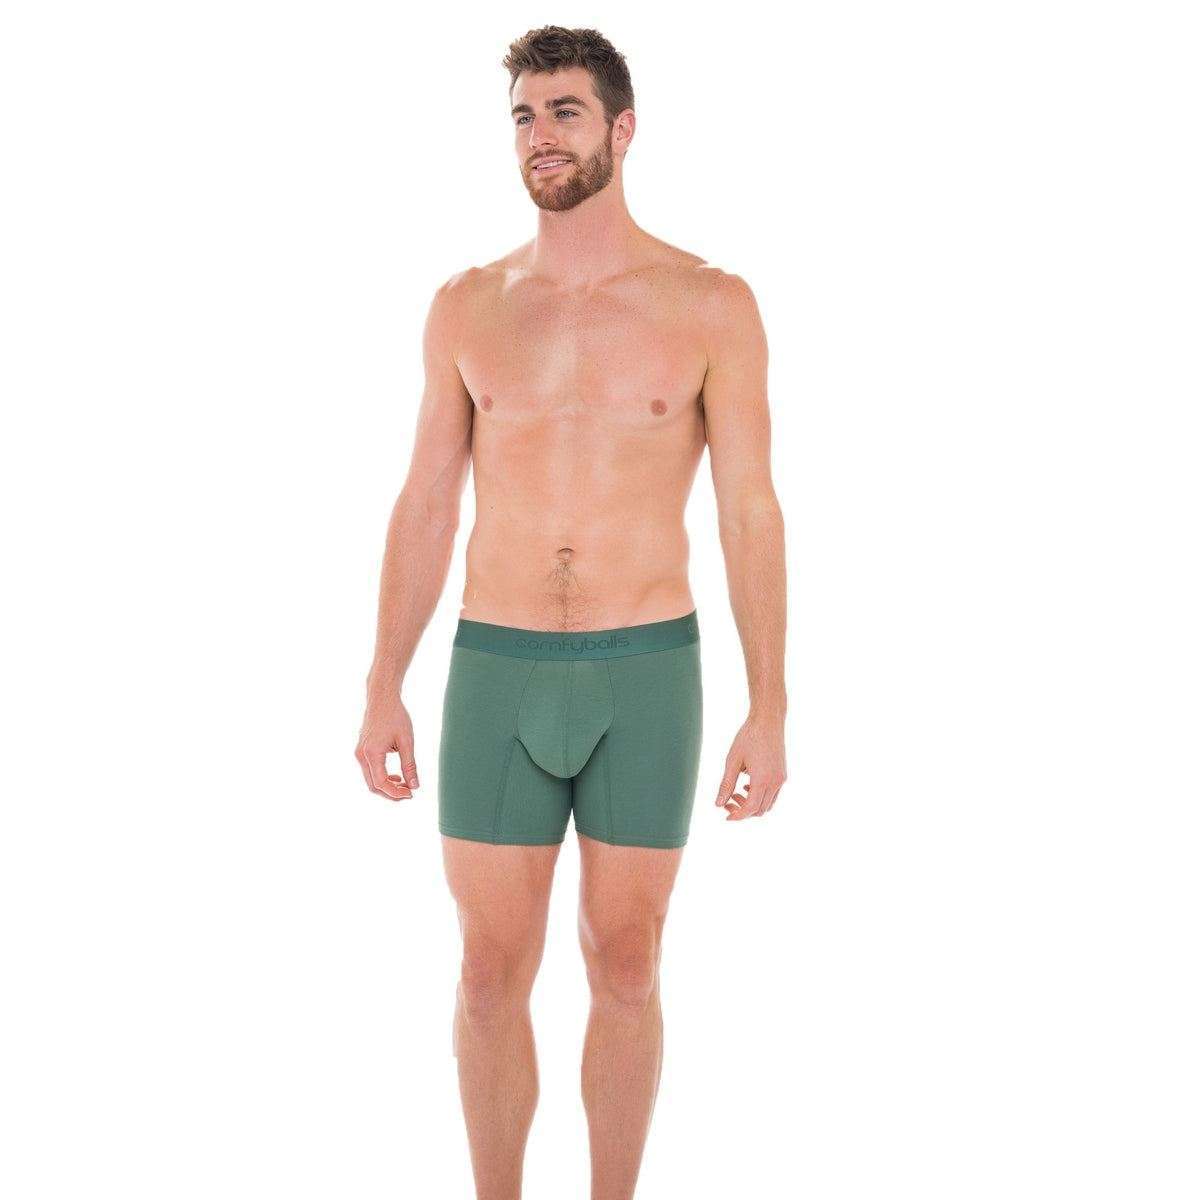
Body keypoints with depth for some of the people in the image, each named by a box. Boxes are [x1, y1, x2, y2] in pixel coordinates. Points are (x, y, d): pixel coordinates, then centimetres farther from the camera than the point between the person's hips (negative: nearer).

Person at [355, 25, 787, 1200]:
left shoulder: (712, 303, -2)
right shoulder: (467, 305, 4)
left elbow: (751, 514, -3)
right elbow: (425, 507, 7)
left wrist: (769, 711, -7)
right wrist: (382, 692, 3)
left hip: (645, 676, -1)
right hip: (498, 677, 2)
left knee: (624, 972, 9)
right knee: (492, 979, 7)